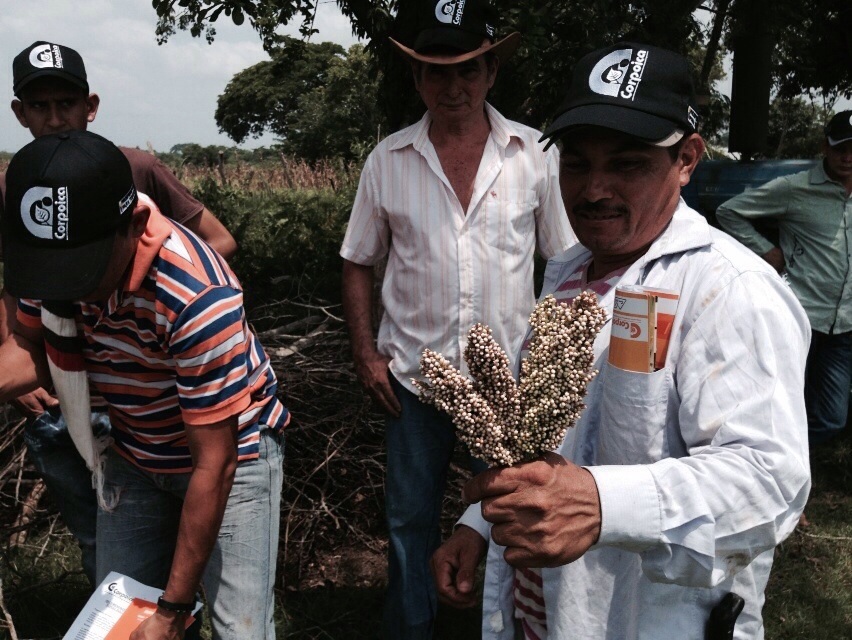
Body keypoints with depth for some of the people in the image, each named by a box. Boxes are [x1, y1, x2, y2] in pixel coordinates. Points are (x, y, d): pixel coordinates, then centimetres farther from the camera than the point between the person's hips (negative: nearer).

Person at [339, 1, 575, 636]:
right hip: (416, 374, 1)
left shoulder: (534, 153, -3)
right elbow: (359, 263, 7)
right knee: (411, 519, 14)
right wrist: (366, 353, -1)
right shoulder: (388, 160, -1)